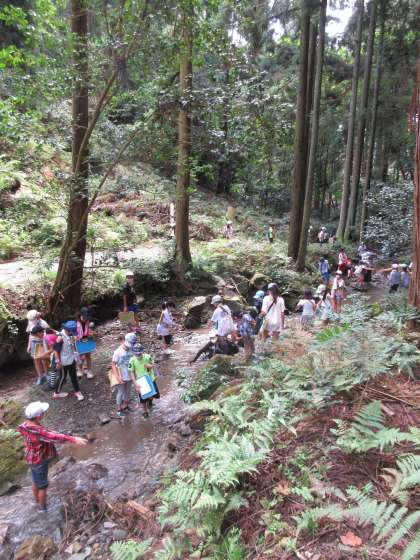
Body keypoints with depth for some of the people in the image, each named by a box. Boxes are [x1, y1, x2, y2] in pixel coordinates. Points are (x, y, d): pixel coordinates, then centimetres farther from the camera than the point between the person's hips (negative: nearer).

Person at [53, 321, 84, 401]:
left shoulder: (71, 335, -2)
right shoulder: (60, 337, -24)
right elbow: (56, 350, -20)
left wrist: (76, 356, 16)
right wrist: (58, 362, -17)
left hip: (72, 360, 6)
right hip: (64, 362, -6)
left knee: (74, 376, 15)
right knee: (63, 377, 10)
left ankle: (77, 391, 28)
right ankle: (57, 393, 30)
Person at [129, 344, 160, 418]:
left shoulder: (147, 357, -18)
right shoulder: (132, 360, -20)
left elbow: (152, 365, -2)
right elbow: (132, 372, -13)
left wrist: (150, 366, -27)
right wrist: (135, 383, -19)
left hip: (151, 380, 1)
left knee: (156, 395, 7)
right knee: (143, 399, 11)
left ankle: (150, 400, 43)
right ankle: (145, 411, 38)